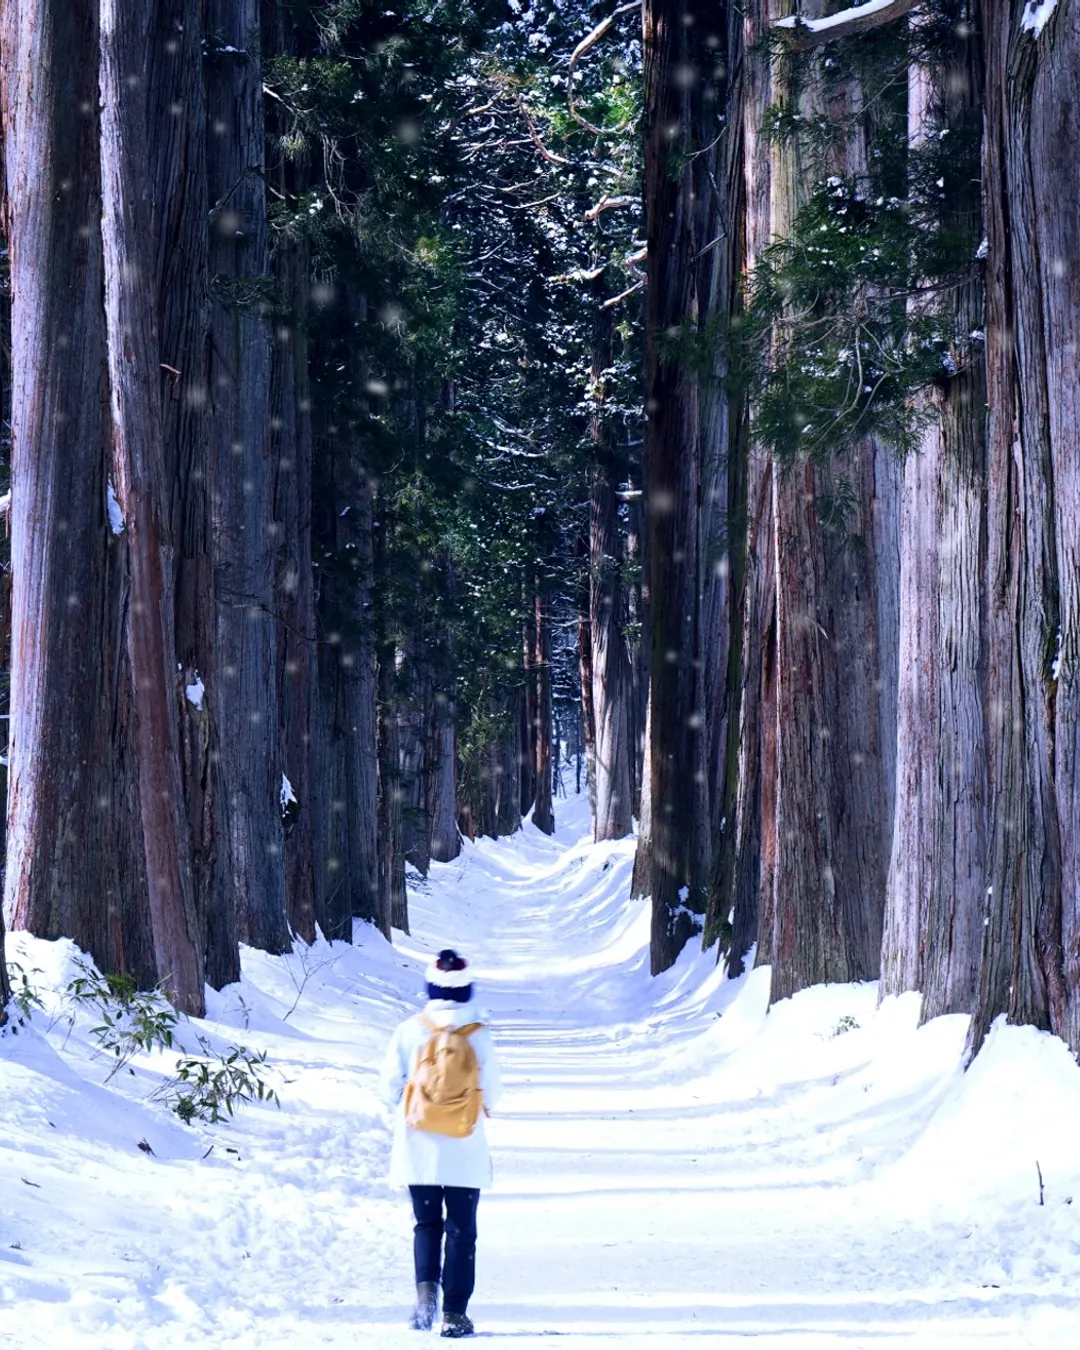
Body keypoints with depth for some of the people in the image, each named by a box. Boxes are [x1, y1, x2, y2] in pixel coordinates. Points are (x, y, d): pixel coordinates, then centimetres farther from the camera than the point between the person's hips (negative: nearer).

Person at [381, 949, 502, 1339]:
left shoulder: (410, 1030, -6)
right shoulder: (477, 1035, -8)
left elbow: (391, 1084, -2)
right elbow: (492, 1091, -3)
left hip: (418, 1147, 1)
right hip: (465, 1150, -1)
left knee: (426, 1223, 15)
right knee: (461, 1229, 7)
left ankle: (426, 1287, -9)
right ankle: (455, 1312, 2)